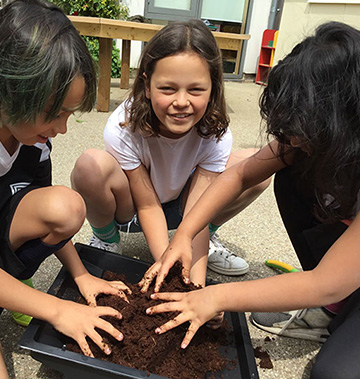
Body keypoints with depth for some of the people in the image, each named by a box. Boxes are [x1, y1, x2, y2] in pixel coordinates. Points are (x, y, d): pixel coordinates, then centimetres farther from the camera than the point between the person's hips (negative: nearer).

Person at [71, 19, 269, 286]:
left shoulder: (216, 133, -24)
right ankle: (106, 239, -3)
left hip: (180, 207, 3)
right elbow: (148, 207, -22)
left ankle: (208, 238, 5)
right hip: (130, 208, -2)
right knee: (92, 166, -36)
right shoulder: (123, 129, -30)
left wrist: (197, 287, -33)